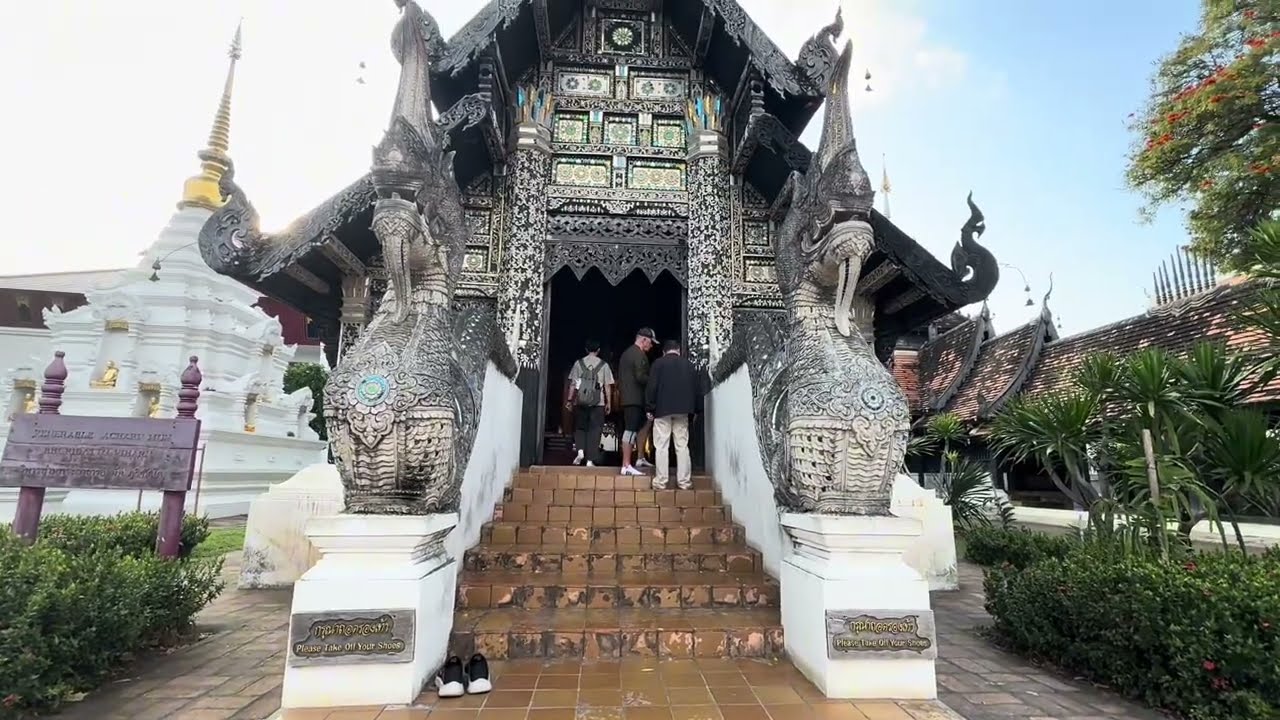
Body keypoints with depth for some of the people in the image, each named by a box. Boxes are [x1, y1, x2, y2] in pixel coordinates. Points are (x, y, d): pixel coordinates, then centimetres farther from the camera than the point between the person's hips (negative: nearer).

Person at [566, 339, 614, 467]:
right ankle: (590, 460, 1)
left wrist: (570, 400, 9)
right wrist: (608, 403, 8)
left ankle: (580, 450, -4)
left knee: (579, 428, 16)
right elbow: (607, 386, 2)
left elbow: (573, 384, 4)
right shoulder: (603, 365, 3)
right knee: (594, 430, 3)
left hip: (580, 402, 1)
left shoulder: (578, 363, 5)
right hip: (598, 403, -1)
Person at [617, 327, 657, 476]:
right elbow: (641, 377, -21)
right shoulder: (640, 355, -11)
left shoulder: (626, 353, 20)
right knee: (630, 430, -9)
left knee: (644, 423, 19)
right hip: (635, 398, -10)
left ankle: (640, 459, 20)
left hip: (627, 396, 10)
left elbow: (620, 377, 22)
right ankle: (626, 466, -8)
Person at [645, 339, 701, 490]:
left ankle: (661, 481, -1)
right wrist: (696, 409, 17)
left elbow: (651, 387, -6)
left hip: (663, 409, -3)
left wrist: (649, 408, -2)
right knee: (682, 446, 6)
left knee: (662, 446, 0)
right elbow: (697, 389, 12)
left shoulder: (658, 363, 1)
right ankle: (684, 481, 5)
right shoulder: (688, 364, 11)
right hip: (682, 410, 3)